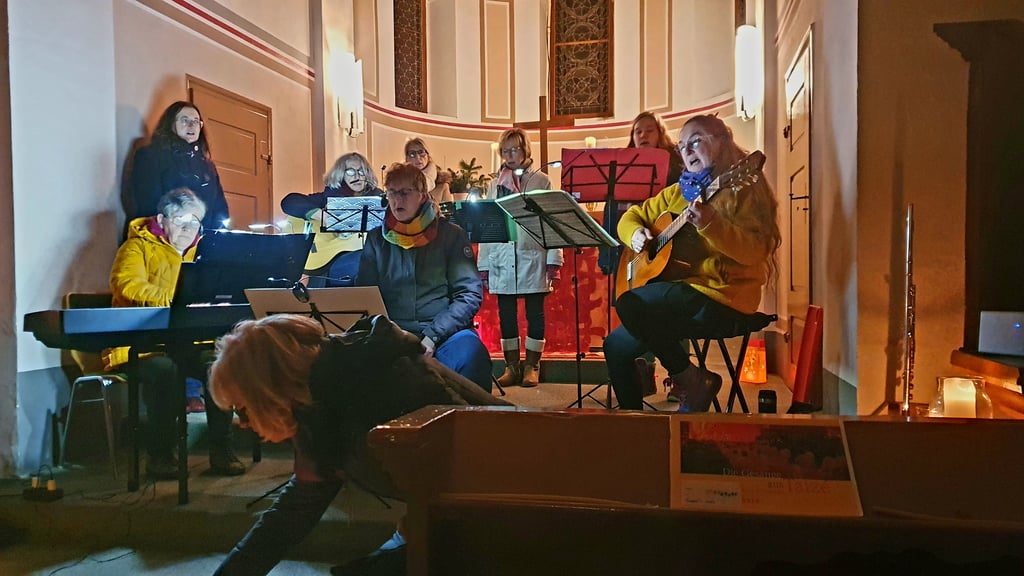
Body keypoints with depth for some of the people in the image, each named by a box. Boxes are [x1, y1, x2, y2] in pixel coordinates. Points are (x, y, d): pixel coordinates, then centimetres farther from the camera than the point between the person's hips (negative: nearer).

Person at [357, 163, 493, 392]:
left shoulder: (451, 234, 7)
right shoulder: (376, 239, 14)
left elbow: (470, 294, -2)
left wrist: (432, 336, -14)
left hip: (445, 333, -1)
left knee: (470, 352, -35)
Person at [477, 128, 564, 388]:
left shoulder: (541, 181, 4)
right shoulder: (496, 183, 13)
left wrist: (554, 260, -10)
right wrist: (483, 264, 5)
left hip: (532, 258, -3)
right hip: (502, 258, 3)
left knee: (534, 312, 3)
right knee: (506, 314, 6)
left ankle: (532, 366, 14)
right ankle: (512, 366, 16)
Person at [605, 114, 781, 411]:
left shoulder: (741, 189, -5)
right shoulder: (679, 191, 16)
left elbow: (754, 252, -18)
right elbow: (632, 216, 22)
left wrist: (710, 224, -34)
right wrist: (635, 233, -1)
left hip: (722, 293, -8)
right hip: (682, 289, 8)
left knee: (629, 304, -26)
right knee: (616, 345, 3)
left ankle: (691, 379, -10)